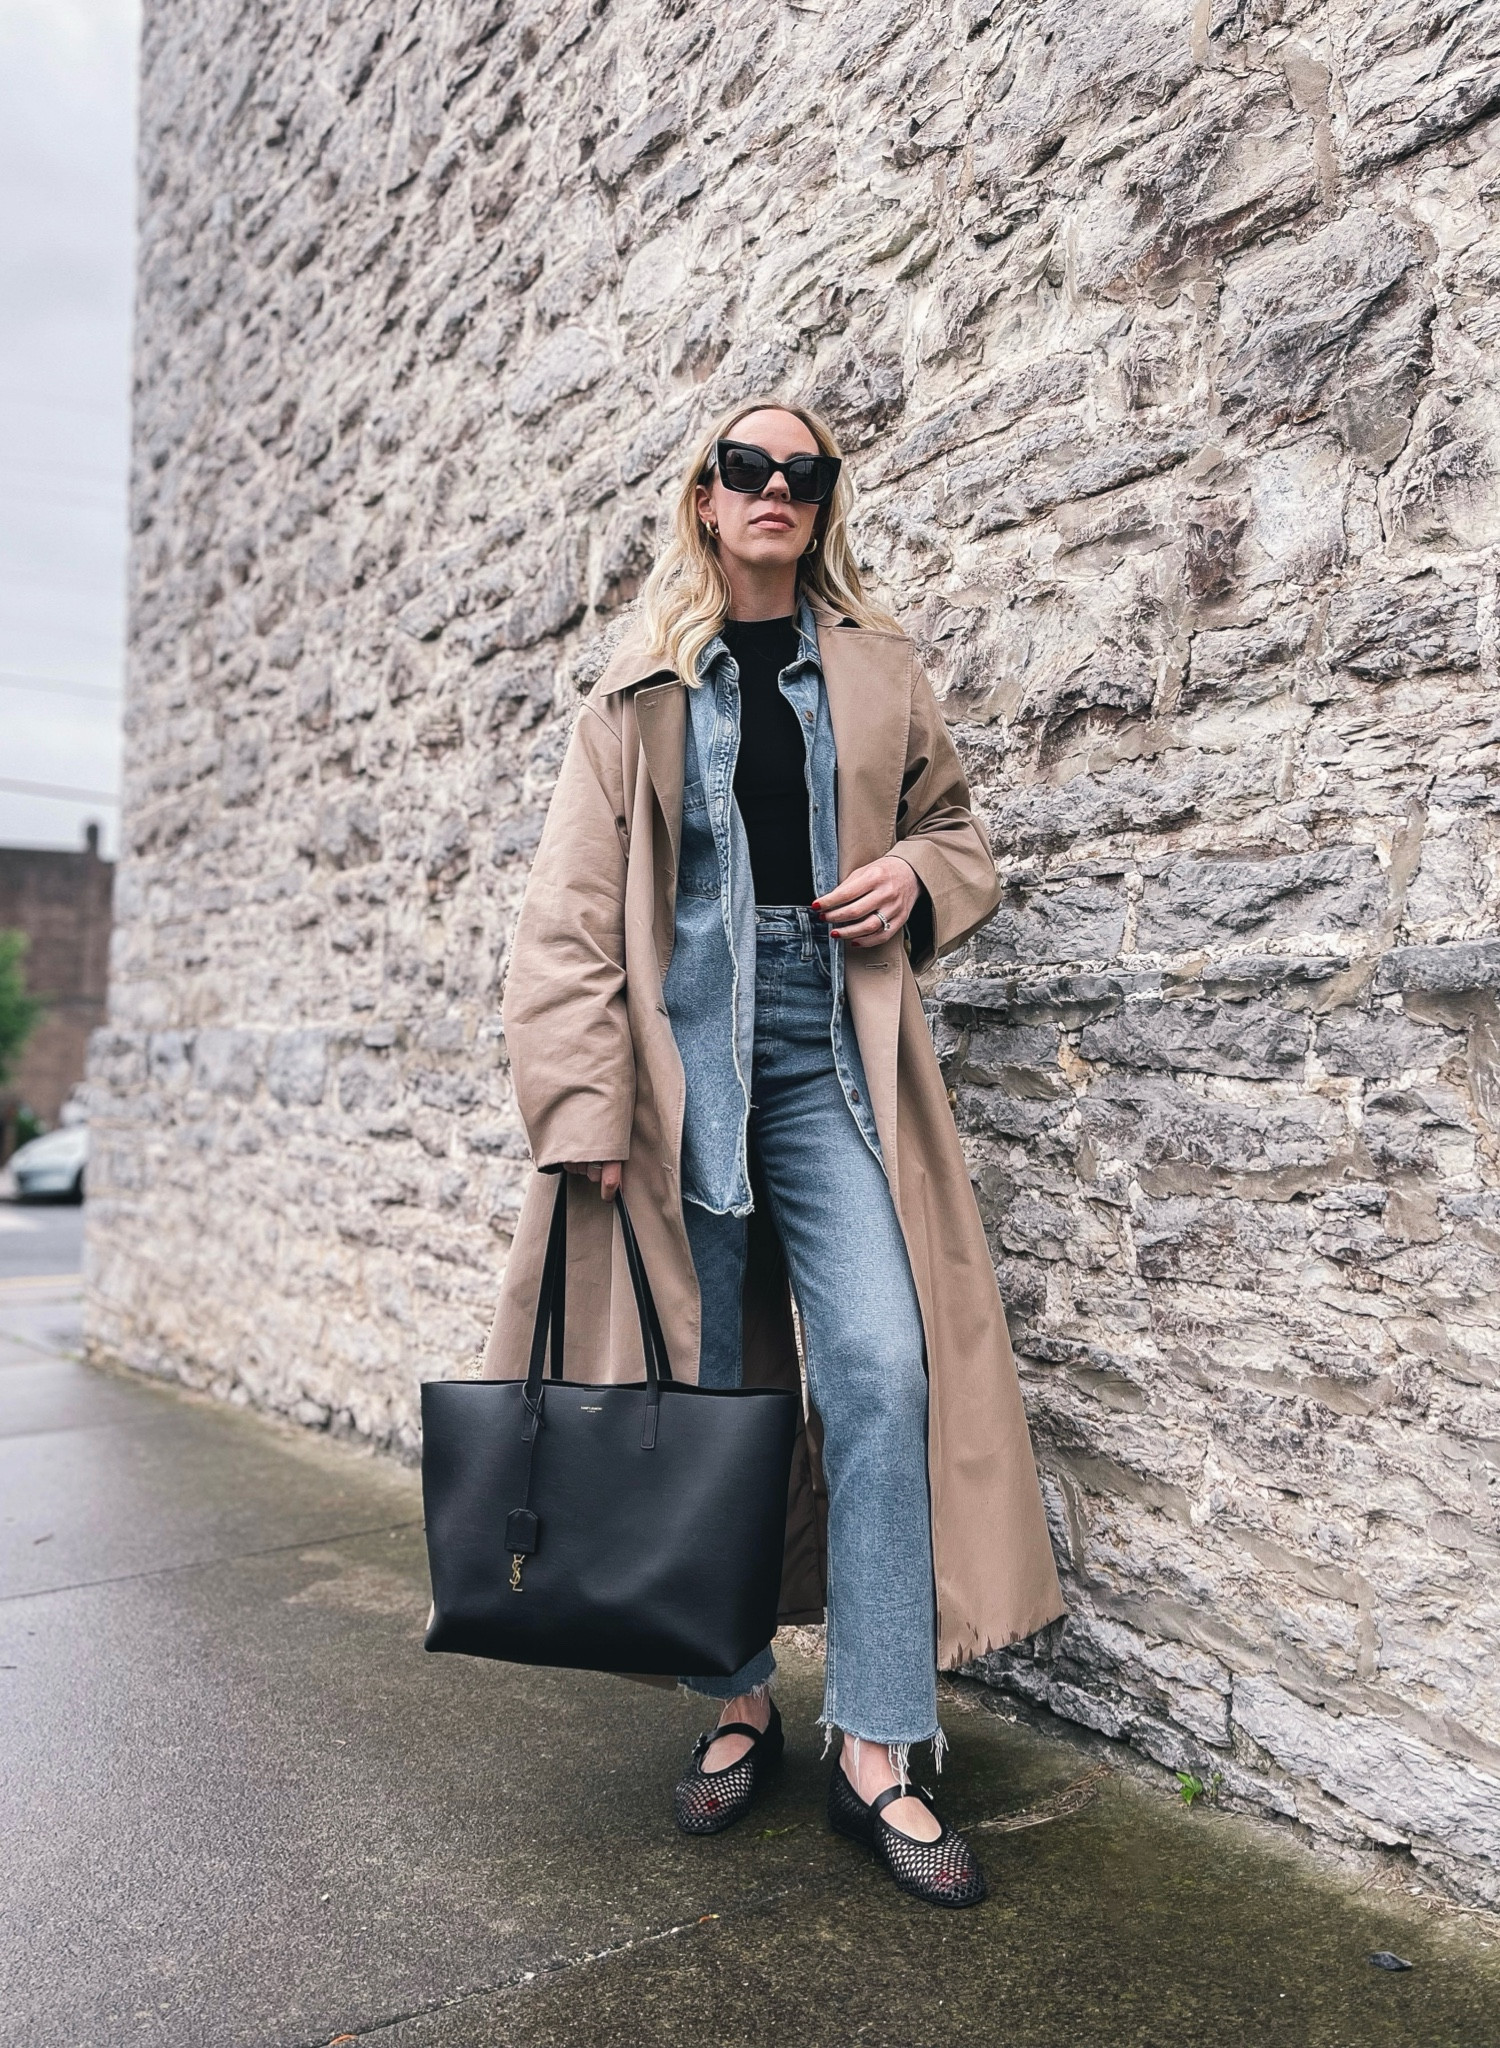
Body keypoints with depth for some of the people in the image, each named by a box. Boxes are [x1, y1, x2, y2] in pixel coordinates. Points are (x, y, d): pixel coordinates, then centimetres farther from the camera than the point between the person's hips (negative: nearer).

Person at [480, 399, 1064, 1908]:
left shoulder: (877, 673, 13)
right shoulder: (639, 694, 8)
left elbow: (955, 826, 23)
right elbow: (572, 914, 1)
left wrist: (916, 876, -2)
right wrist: (586, 1106, -8)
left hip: (830, 1063, 1)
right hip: (684, 1068, 0)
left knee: (881, 1367, -11)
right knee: (710, 1387, 6)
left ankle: (876, 1753, 0)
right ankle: (739, 1707, 24)